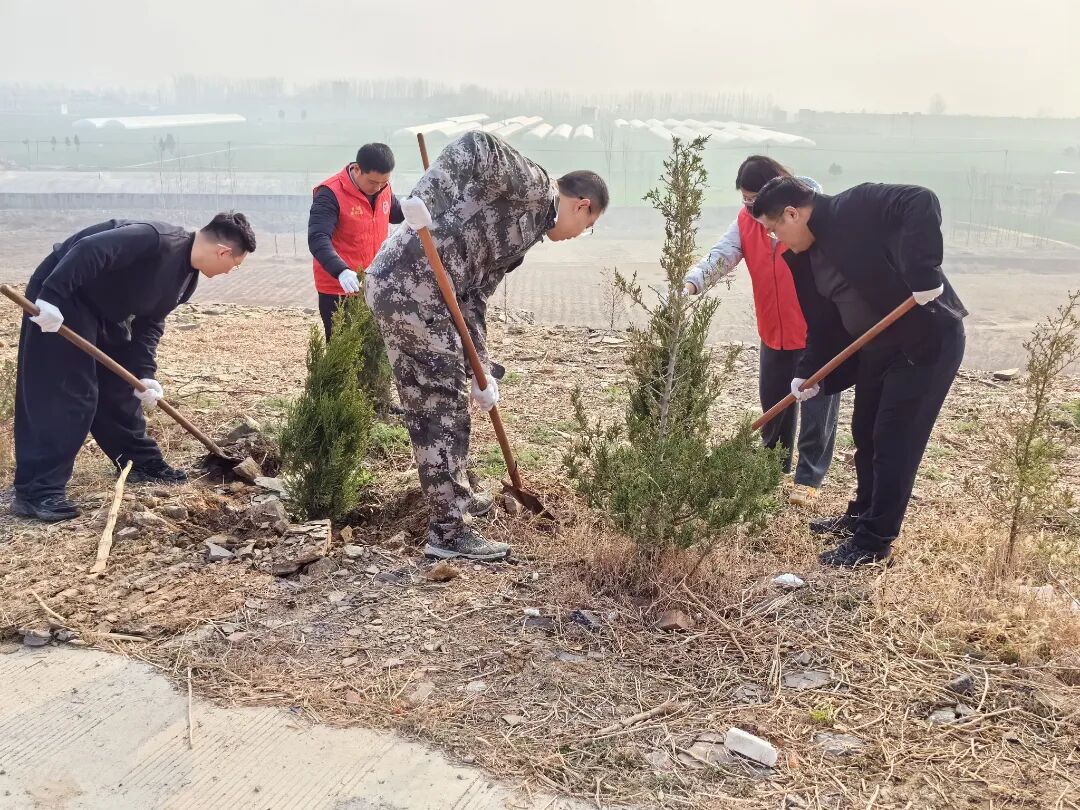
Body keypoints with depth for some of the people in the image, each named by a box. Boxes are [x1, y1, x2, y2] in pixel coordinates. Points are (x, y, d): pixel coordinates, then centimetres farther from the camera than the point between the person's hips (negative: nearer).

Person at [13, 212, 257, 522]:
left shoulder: (186, 280, 3)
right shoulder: (160, 240, -27)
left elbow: (149, 324, 7)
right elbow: (88, 249, -34)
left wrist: (144, 375, -3)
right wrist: (50, 297, -37)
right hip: (60, 300, -10)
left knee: (120, 389, 16)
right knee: (61, 396, -11)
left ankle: (141, 462, 31)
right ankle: (37, 491, -7)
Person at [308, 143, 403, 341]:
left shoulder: (383, 189, 3)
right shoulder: (331, 194, -18)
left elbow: (396, 214, 23)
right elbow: (318, 239, -28)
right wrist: (341, 271, -44)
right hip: (338, 290, -6)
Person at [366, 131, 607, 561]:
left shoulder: (526, 231, 25)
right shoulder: (534, 186, 0)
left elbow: (474, 298, 21)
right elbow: (476, 146, -16)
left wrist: (480, 372, 17)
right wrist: (424, 201, -22)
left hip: (392, 284, 10)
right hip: (413, 288, -10)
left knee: (427, 405, 22)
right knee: (444, 409, -2)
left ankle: (451, 496, 39)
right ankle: (447, 531, 6)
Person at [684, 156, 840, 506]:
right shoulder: (746, 220, -2)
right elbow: (720, 256, -14)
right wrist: (692, 282, -35)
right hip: (774, 332, 5)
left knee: (817, 406, 2)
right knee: (773, 402, 15)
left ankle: (809, 478, 13)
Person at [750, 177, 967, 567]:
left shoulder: (856, 207, -18)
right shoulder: (803, 258, 6)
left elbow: (921, 203, -31)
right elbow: (822, 324, 8)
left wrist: (922, 272, -38)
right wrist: (808, 373, -3)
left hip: (928, 339, -9)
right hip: (875, 348, 9)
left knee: (895, 441, -4)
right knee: (865, 433, 17)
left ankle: (875, 541, 7)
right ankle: (862, 516, 36)